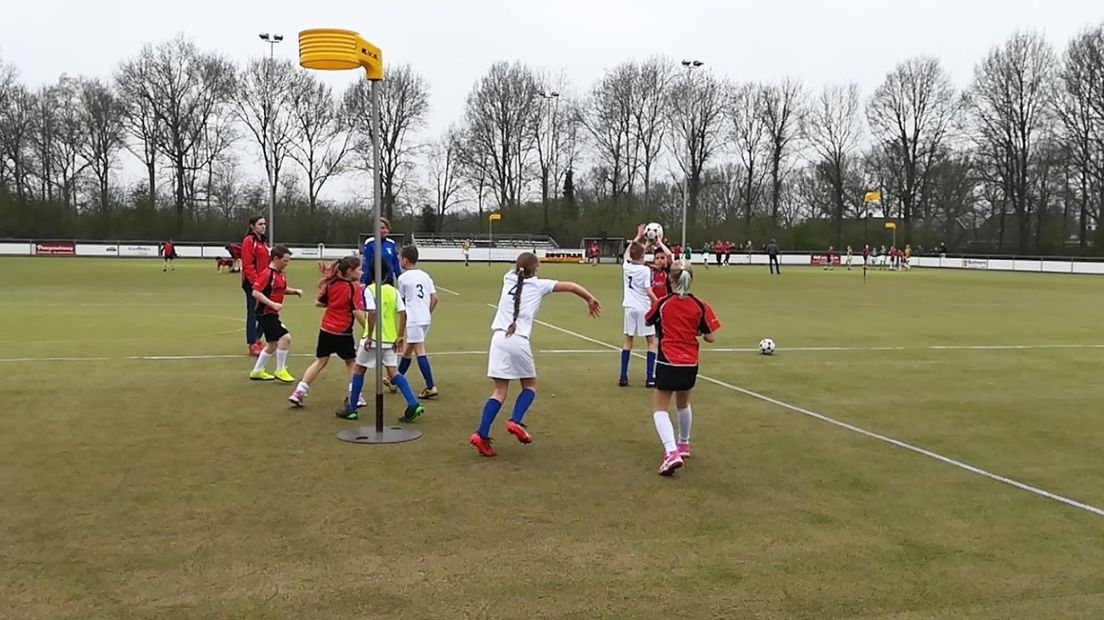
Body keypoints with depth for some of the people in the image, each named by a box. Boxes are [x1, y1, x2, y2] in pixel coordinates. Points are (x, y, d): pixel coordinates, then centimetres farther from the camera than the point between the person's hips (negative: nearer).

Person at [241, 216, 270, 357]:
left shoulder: (262, 242, 17)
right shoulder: (249, 241, -10)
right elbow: (247, 265, -16)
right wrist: (256, 282, -22)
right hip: (252, 283, -9)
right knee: (253, 313, -3)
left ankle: (257, 340, 26)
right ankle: (253, 345, 2)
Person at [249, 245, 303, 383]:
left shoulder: (281, 274, 9)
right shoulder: (267, 274, -18)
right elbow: (255, 292, -23)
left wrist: (295, 291, 6)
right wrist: (273, 304, -27)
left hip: (272, 314, 10)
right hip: (265, 313, -10)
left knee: (273, 344, 17)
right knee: (285, 337, -17)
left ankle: (257, 372, 30)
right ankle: (280, 370, -4)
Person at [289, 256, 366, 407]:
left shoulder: (331, 284, 4)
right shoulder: (354, 288, -12)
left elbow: (318, 303, 10)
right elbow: (357, 312, -18)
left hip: (326, 329, 5)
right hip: (343, 332, -5)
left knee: (320, 361, 14)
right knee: (351, 362, 12)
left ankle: (299, 392, 11)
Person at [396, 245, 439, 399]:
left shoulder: (403, 278, -7)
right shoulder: (425, 276, 10)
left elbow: (401, 301, 3)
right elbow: (434, 298, 6)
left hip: (413, 319, -7)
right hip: (426, 318, 7)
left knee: (420, 351, -8)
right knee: (408, 350, 19)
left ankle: (431, 387, -14)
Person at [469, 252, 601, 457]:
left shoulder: (508, 279, 17)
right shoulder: (539, 285, 8)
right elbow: (570, 286, 12)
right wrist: (590, 299, 25)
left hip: (498, 337, 4)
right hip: (518, 340, -4)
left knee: (500, 390, 6)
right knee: (529, 386, 17)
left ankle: (482, 434, -6)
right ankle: (516, 422, -4)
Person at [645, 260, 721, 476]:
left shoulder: (662, 303, -8)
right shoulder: (700, 306, -5)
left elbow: (649, 321, 11)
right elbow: (711, 337, -5)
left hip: (667, 363, -3)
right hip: (690, 364, 3)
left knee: (660, 408, 1)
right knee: (683, 404, 25)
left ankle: (671, 452, -20)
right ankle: (684, 444, 44)